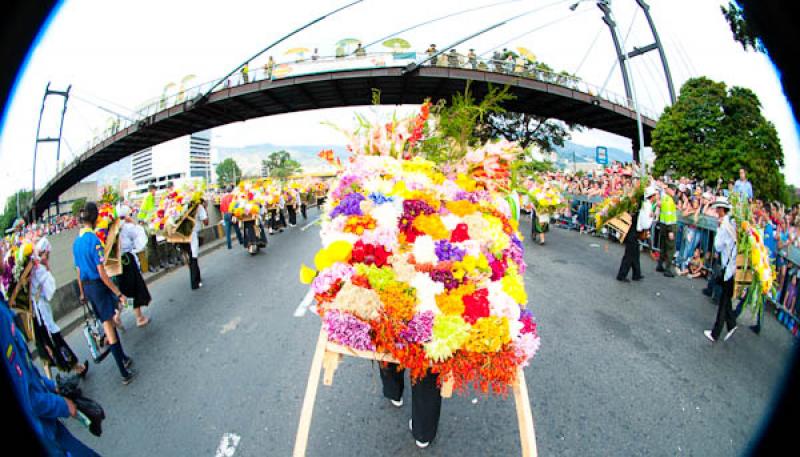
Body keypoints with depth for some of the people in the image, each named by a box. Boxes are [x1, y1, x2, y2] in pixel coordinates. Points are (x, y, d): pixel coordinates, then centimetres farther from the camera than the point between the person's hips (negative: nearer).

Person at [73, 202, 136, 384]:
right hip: (98, 285, -8)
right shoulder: (94, 239, -19)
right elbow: (102, 273, -20)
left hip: (87, 286, 8)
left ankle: (123, 359, 33)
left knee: (109, 323, 19)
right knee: (109, 328, -2)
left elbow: (78, 271, 14)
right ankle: (124, 373, 5)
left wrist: (82, 293, 24)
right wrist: (119, 293, -15)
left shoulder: (76, 242, 7)